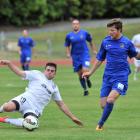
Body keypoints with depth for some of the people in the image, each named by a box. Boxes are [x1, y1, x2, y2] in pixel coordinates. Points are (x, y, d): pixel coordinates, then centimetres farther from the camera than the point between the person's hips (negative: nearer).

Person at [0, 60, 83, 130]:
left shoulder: (54, 88, 26)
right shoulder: (37, 75, 13)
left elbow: (61, 105, 30)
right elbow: (20, 73, 4)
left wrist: (73, 117, 25)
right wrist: (9, 63, -12)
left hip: (35, 110, 3)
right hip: (26, 100, -2)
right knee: (8, 107, -36)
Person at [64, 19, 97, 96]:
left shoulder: (85, 33, -1)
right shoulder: (69, 35, 1)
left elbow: (90, 41, 13)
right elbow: (67, 46, 10)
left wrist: (93, 50, 16)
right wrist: (68, 53, -6)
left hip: (85, 55, -2)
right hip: (75, 57, 2)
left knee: (85, 70, -22)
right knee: (80, 74, 5)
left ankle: (87, 79, 13)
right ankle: (85, 90, 20)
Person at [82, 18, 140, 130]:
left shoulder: (127, 42, -3)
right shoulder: (106, 42, 4)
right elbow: (100, 59, 16)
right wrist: (90, 72, 18)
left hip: (121, 76, -3)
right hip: (108, 76, 3)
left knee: (110, 100, -21)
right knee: (103, 104, -1)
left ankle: (100, 124, -8)